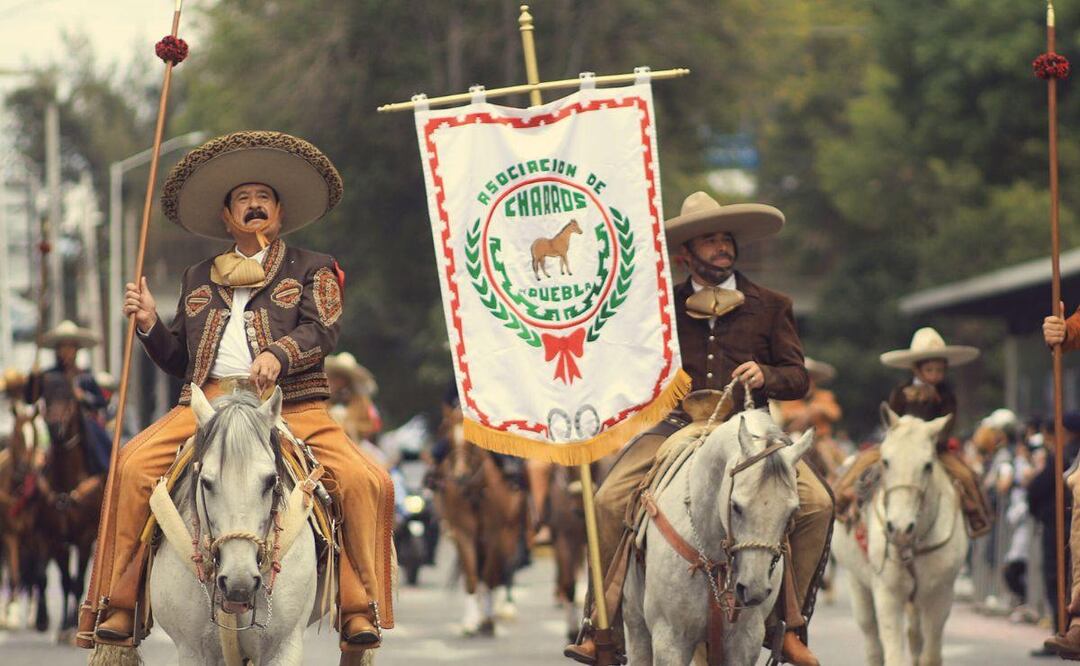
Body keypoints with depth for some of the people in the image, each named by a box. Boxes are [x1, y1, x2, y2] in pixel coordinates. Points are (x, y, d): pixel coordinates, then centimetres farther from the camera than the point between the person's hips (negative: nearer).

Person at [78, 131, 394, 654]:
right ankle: (117, 613, -23)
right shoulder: (199, 279, 26)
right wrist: (149, 324, 6)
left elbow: (323, 331, -3)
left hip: (292, 410, -2)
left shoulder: (312, 271, 16)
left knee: (365, 482, -27)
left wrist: (278, 354, -23)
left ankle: (360, 614, -19)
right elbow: (178, 360, 26)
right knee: (134, 465, -25)